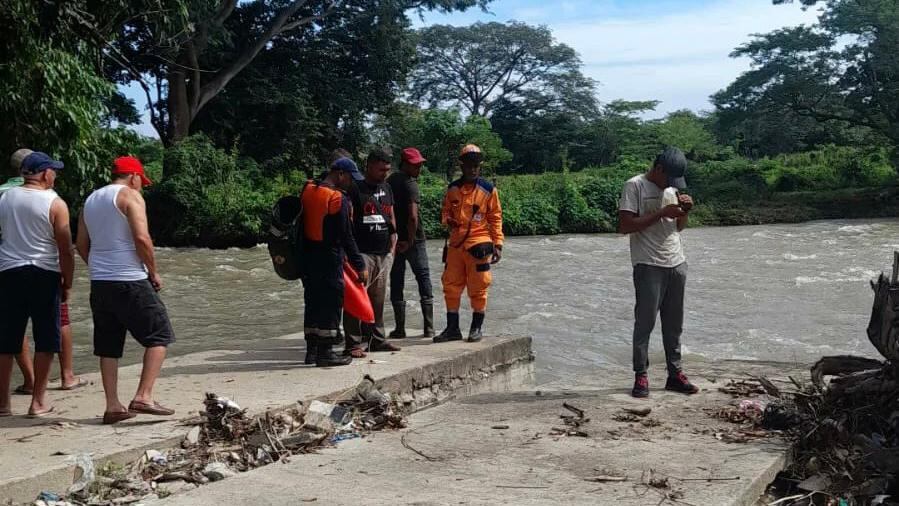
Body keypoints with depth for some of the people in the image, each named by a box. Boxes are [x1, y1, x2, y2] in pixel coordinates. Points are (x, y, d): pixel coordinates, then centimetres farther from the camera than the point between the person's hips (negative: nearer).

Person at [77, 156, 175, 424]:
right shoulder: (130, 196, -6)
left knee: (108, 346, 11)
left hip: (99, 282, 8)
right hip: (130, 281, -7)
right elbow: (141, 238, -17)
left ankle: (112, 406, 11)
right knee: (159, 336, 1)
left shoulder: (91, 199, 17)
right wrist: (153, 272, -6)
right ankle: (143, 397, -10)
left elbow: (81, 245, 18)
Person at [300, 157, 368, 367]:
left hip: (308, 255, 8)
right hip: (330, 258, -8)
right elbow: (346, 236, -17)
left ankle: (312, 350, 20)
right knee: (331, 302, 0)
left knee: (313, 301, 14)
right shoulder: (339, 199, -17)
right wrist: (360, 265, -10)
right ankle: (325, 352, 3)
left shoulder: (308, 190, 6)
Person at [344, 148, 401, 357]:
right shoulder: (355, 189, -6)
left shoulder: (386, 189, 18)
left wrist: (392, 246, 15)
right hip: (362, 253, -7)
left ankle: (377, 339, 21)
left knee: (378, 299, 12)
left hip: (383, 254, 7)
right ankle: (354, 343, -6)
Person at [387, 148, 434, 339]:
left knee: (396, 282, 8)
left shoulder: (389, 181, 8)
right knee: (424, 279, 6)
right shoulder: (410, 184, -14)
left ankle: (400, 328, 6)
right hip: (414, 240, -5)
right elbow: (413, 216, -24)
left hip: (393, 239, 5)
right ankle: (429, 328, 6)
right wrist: (410, 240, -15)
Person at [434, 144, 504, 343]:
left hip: (478, 245, -4)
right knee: (451, 286, 6)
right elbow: (446, 211, 19)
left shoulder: (488, 190, -1)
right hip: (456, 244, 4)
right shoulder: (453, 189, 9)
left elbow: (495, 218, 2)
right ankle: (452, 328, 15)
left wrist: (498, 245, -4)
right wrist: (447, 220, -5)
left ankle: (477, 327, 14)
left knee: (478, 288, 1)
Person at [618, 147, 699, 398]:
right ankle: (641, 376, 2)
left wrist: (685, 211, 0)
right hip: (649, 266, -6)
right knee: (645, 322, -4)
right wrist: (662, 213, -19)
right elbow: (624, 226, -16)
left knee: (674, 323, 9)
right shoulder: (635, 186, -7)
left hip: (677, 263, 7)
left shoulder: (673, 187, 14)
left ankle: (675, 373, 15)